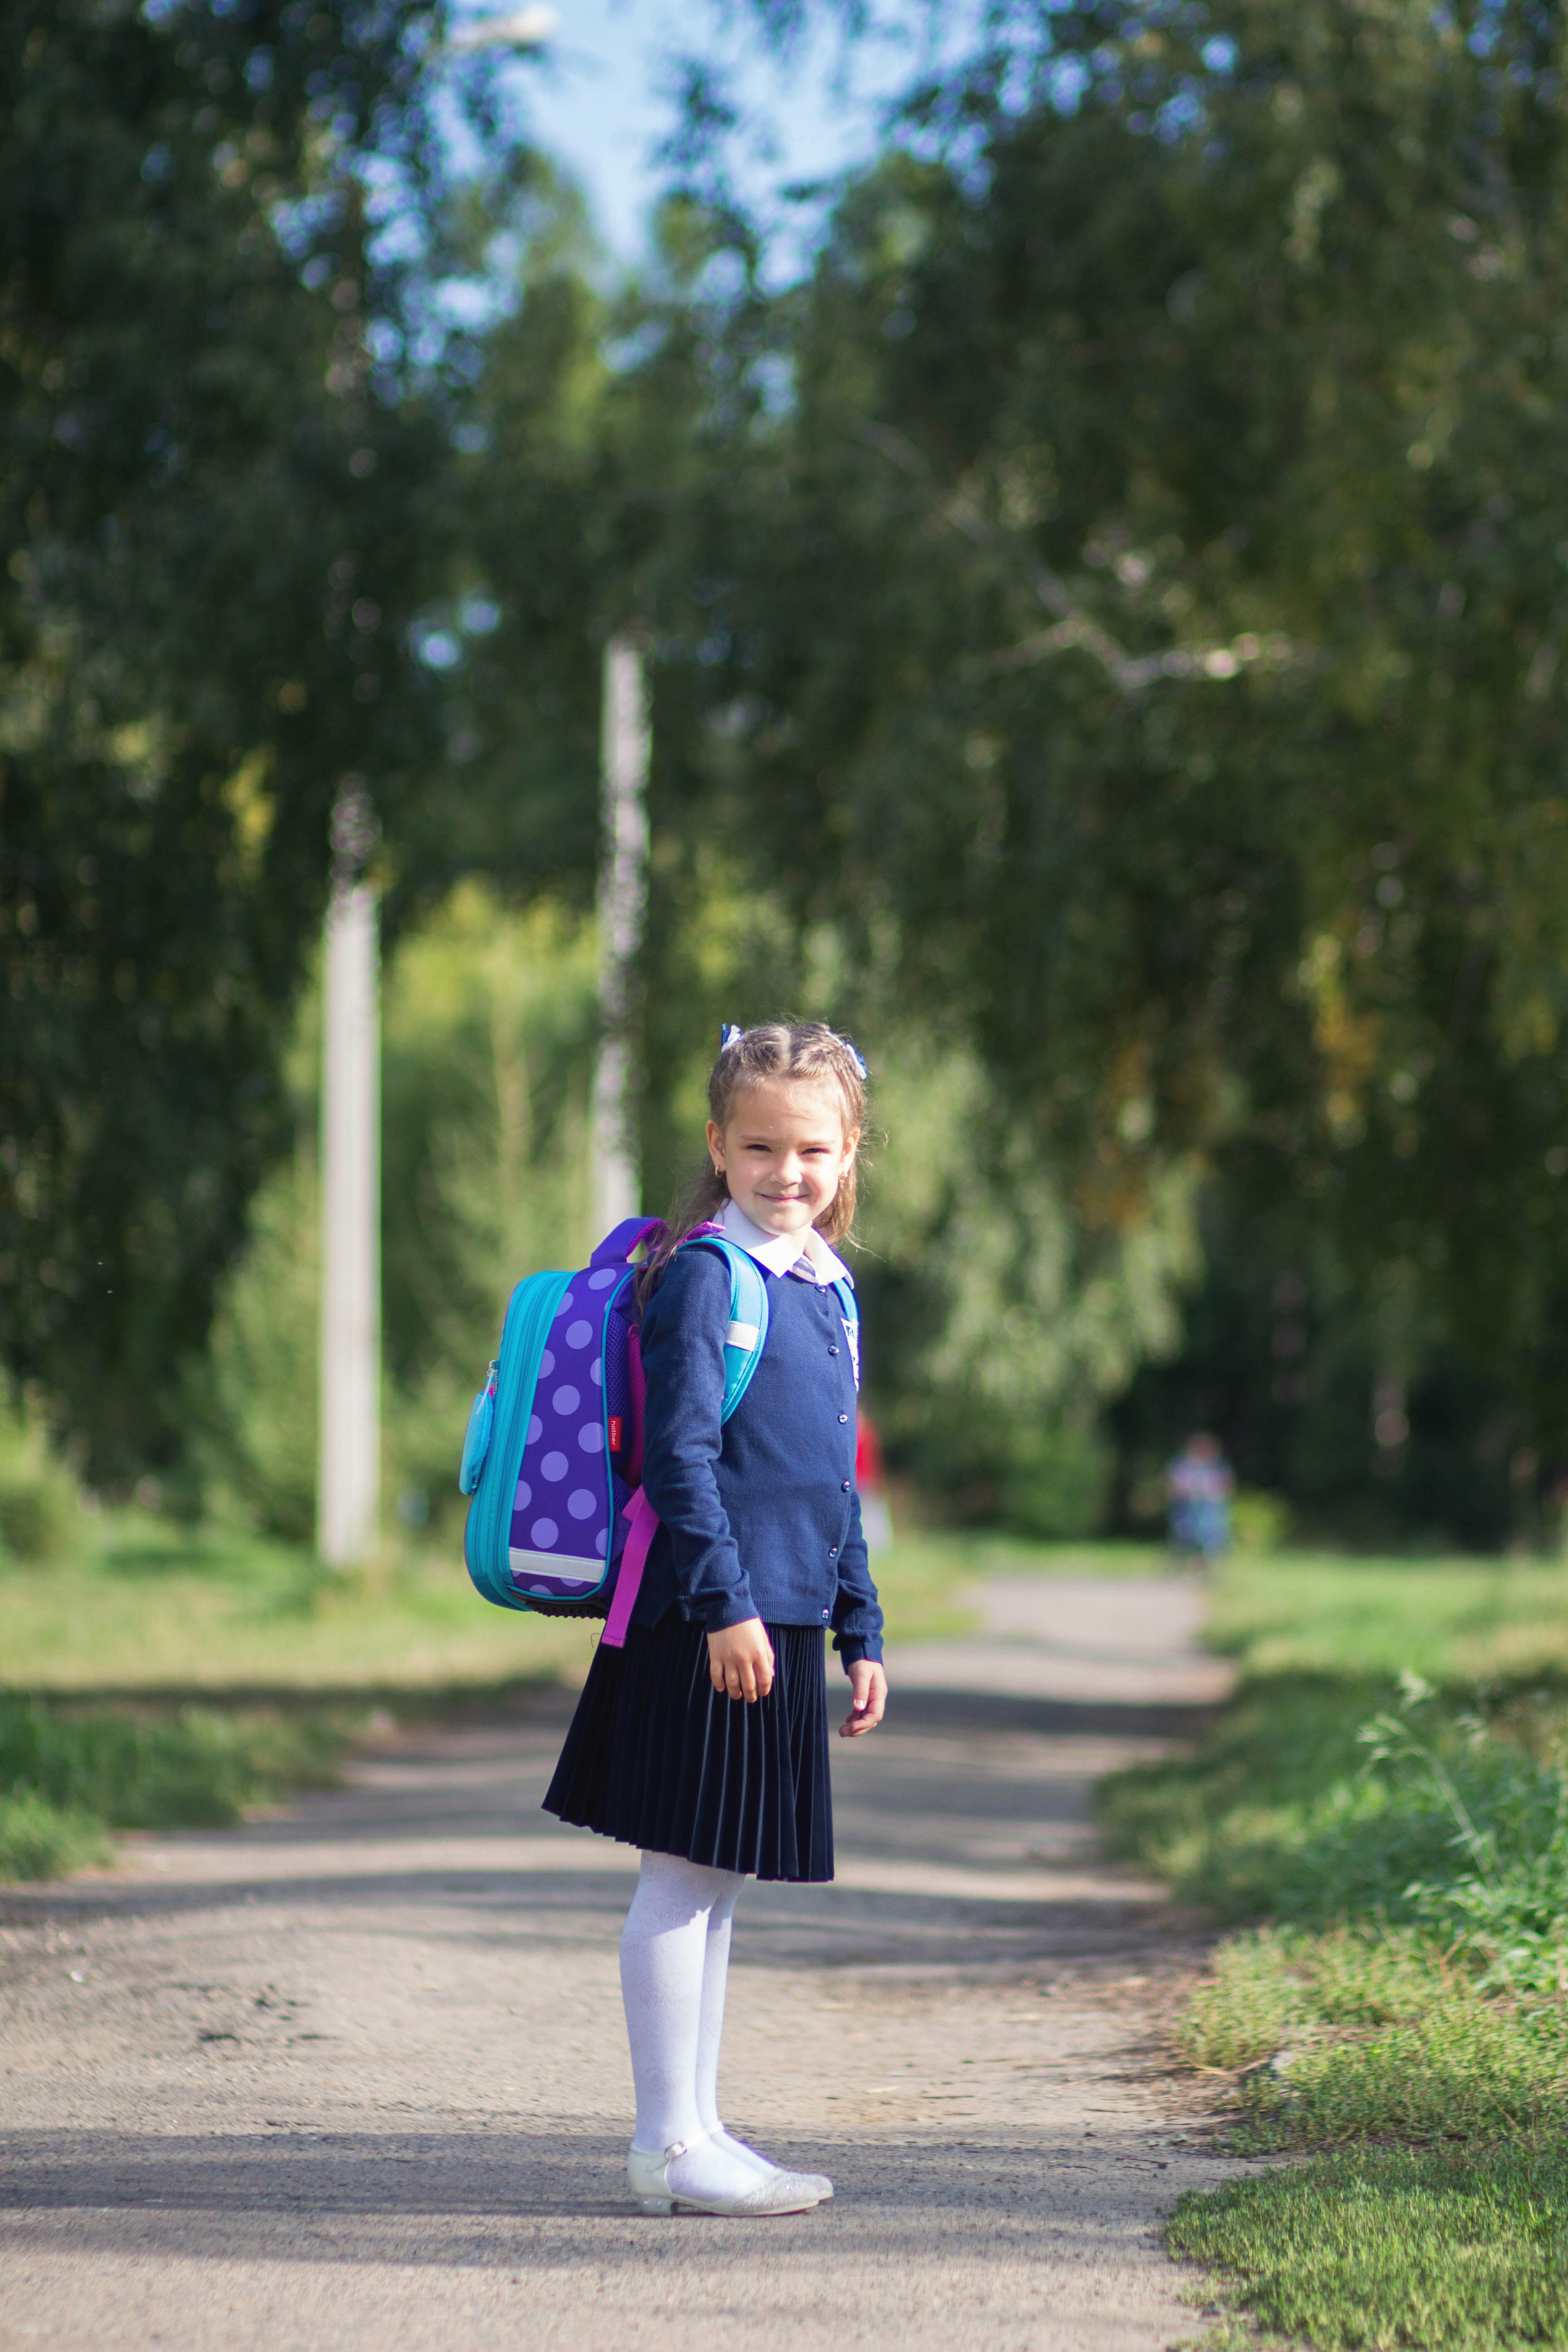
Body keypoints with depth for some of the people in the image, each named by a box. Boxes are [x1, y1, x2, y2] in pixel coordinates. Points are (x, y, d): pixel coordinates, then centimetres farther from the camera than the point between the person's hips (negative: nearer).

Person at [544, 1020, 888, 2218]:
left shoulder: (830, 1289, 15)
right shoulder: (703, 1275, -10)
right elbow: (677, 1453, -15)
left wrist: (861, 1630, 19)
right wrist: (724, 1599, -20)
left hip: (782, 1628, 8)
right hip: (706, 1625, -8)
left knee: (718, 1884, 14)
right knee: (684, 1875, -3)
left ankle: (698, 2131, 20)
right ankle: (669, 2142, 2)